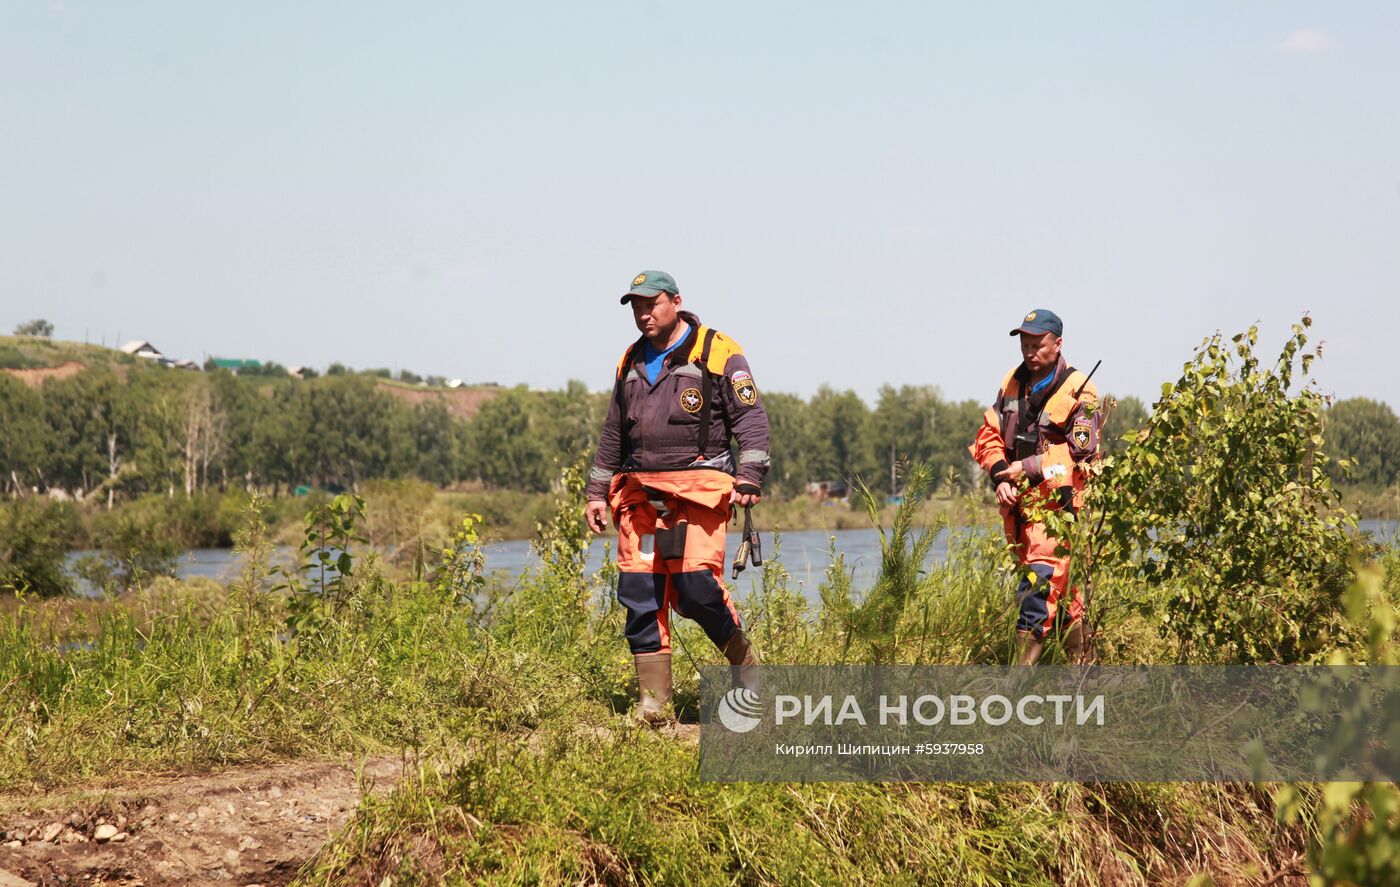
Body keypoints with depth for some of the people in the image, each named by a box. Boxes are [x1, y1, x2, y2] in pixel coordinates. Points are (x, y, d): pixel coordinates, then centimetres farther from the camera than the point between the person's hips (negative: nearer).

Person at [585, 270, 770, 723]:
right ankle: (652, 702, 1)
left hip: (698, 486, -5)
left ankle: (744, 661, 9)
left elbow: (752, 418, -3)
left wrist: (748, 479, -13)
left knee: (695, 587, -16)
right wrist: (597, 491, 21)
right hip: (640, 493, 6)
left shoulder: (718, 353, 1)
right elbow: (613, 434, 26)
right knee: (638, 592, -3)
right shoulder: (631, 362, 19)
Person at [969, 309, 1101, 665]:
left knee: (1039, 585, -16)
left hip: (1055, 502, -7)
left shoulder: (1078, 392, -7)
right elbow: (989, 435, 10)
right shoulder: (1012, 384, 11)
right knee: (1060, 588, 15)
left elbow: (1079, 451, -13)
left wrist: (1028, 468, -15)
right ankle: (1080, 661, 26)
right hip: (1017, 502, 7)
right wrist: (1000, 476, -7)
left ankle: (1022, 669, -18)